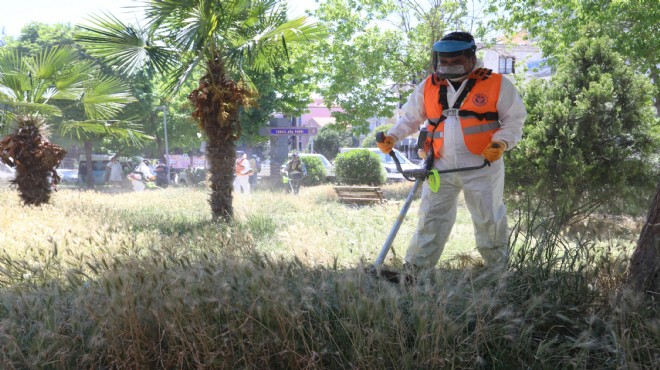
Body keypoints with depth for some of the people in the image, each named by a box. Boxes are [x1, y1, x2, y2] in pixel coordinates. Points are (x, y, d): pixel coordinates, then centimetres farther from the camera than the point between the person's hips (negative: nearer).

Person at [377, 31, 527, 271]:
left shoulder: (496, 84, -2)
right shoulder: (429, 86, 8)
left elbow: (514, 120, 2)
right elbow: (411, 118, 17)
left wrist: (502, 142, -17)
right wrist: (392, 137, -1)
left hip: (482, 168, -2)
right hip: (441, 168, 2)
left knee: (489, 220, 8)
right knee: (431, 220, 4)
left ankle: (499, 270, 24)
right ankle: (414, 269, 10)